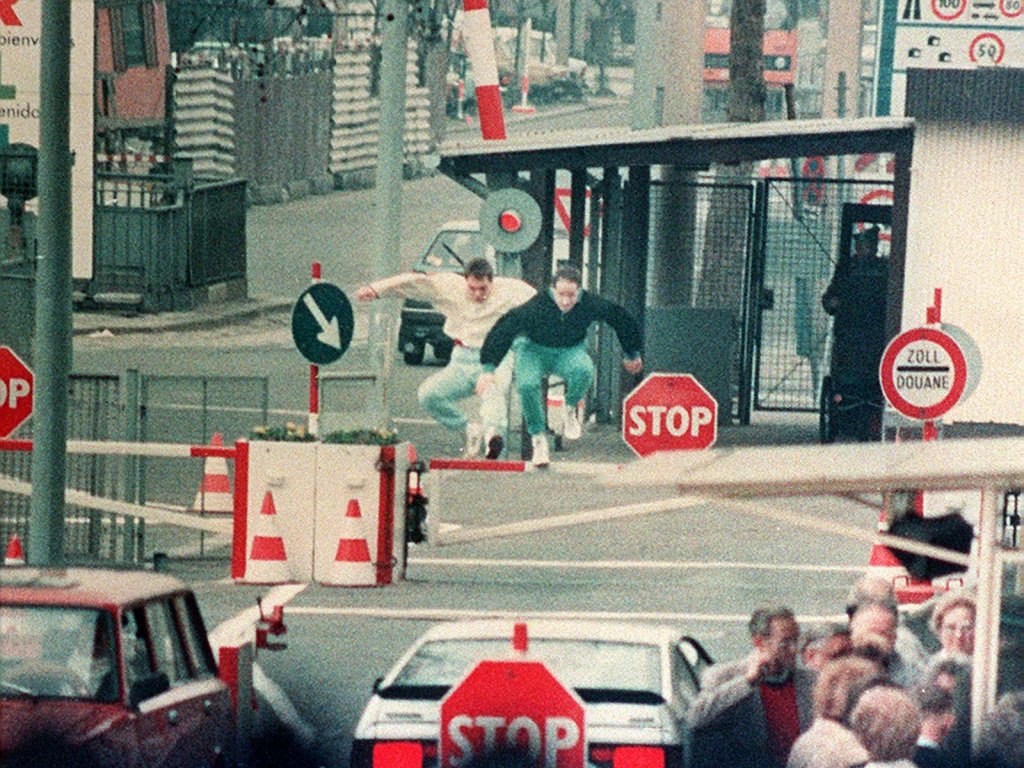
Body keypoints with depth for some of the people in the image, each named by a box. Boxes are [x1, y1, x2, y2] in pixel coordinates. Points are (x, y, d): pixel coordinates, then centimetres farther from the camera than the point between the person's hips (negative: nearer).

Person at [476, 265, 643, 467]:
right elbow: (504, 330, -25)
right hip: (535, 350, -1)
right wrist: (489, 369, -28)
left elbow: (622, 319, -1)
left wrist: (632, 355, 13)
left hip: (571, 351, 1)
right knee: (527, 385, -33)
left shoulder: (590, 305, -20)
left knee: (584, 371, -35)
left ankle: (571, 410, -2)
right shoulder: (537, 306, -29)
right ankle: (538, 439, -10)